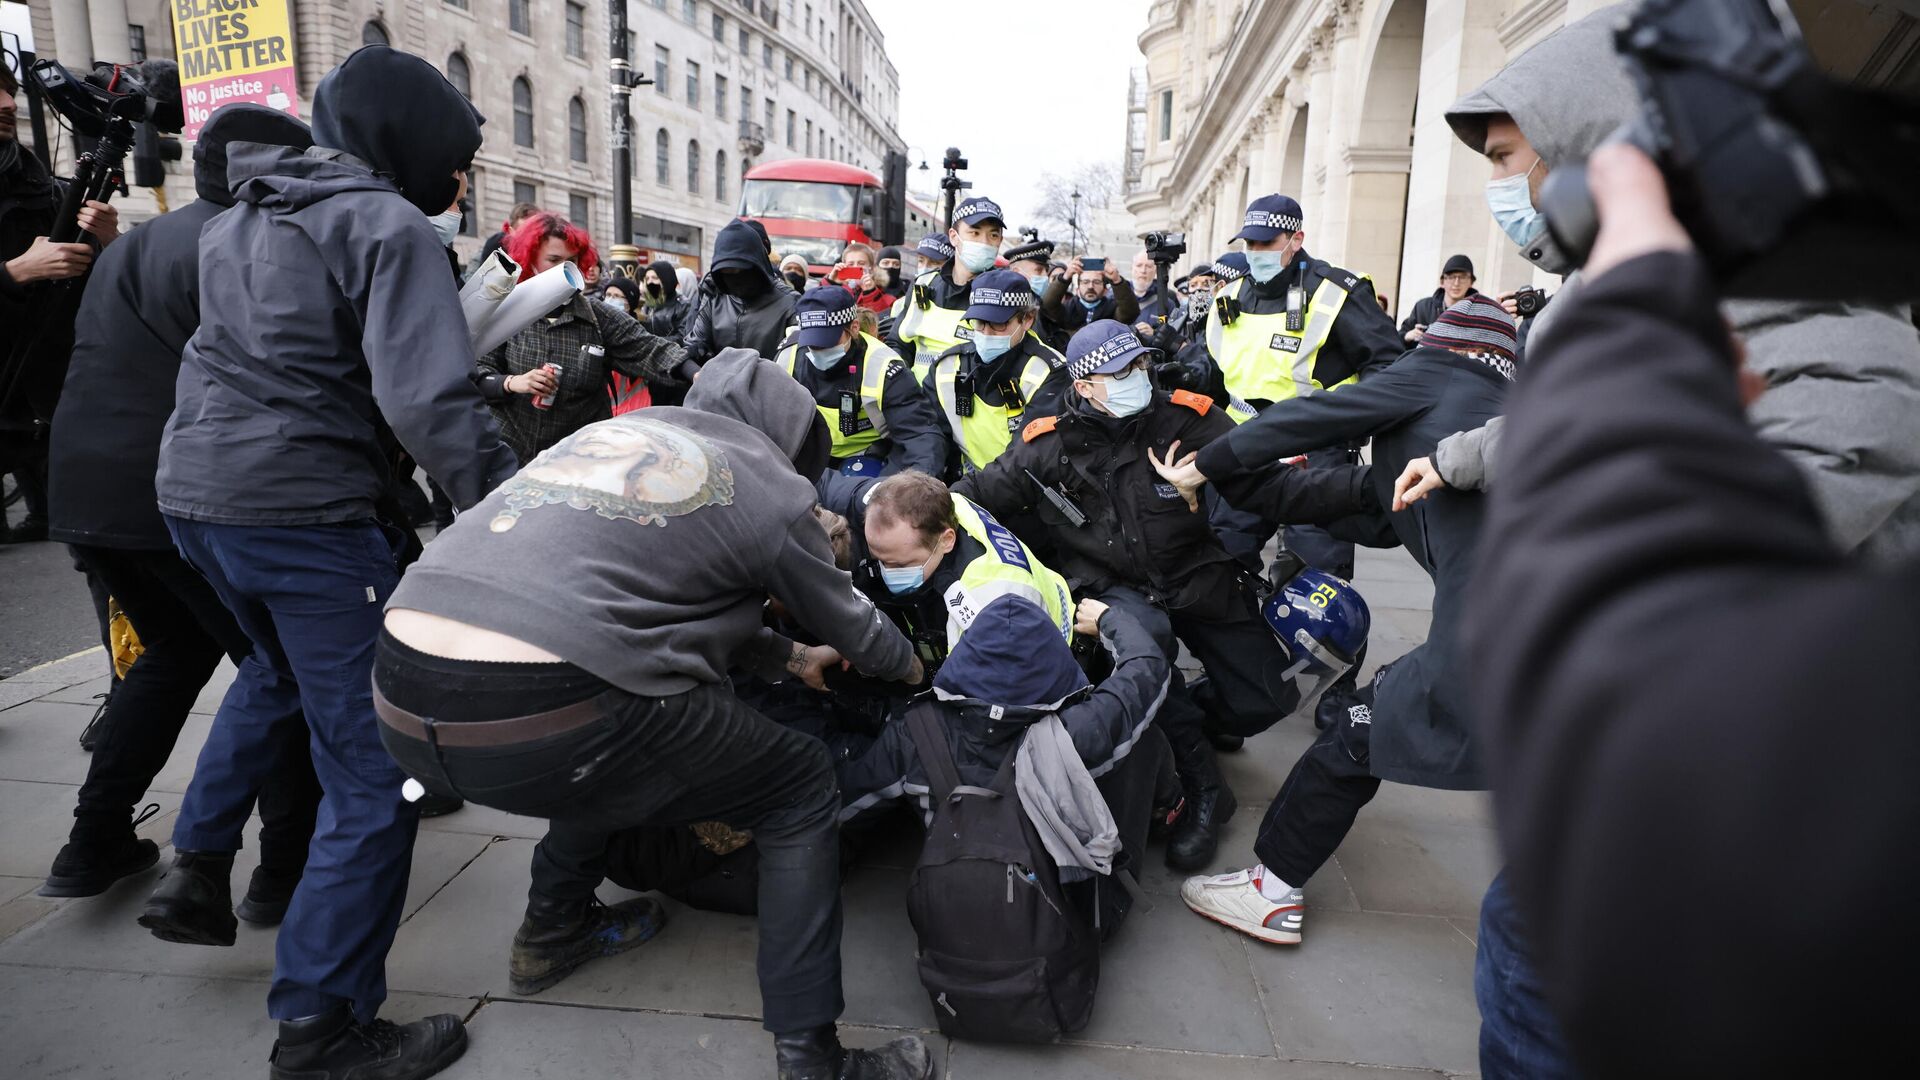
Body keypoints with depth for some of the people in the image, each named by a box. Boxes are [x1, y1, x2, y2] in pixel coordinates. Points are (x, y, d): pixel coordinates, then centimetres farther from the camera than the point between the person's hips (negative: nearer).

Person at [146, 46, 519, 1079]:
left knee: (281, 666, 36)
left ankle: (197, 860, 38)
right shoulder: (386, 227, -11)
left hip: (192, 489, 9)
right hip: (300, 509, -9)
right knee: (375, 769, -1)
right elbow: (432, 402, -22)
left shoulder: (237, 218, 15)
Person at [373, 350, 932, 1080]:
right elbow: (850, 626, 21)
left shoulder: (617, 431, 26)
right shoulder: (769, 483, 8)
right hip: (536, 717, -7)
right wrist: (908, 665, 43)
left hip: (401, 699, 8)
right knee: (800, 788, 11)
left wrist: (788, 658, 45)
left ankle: (553, 930, 45)